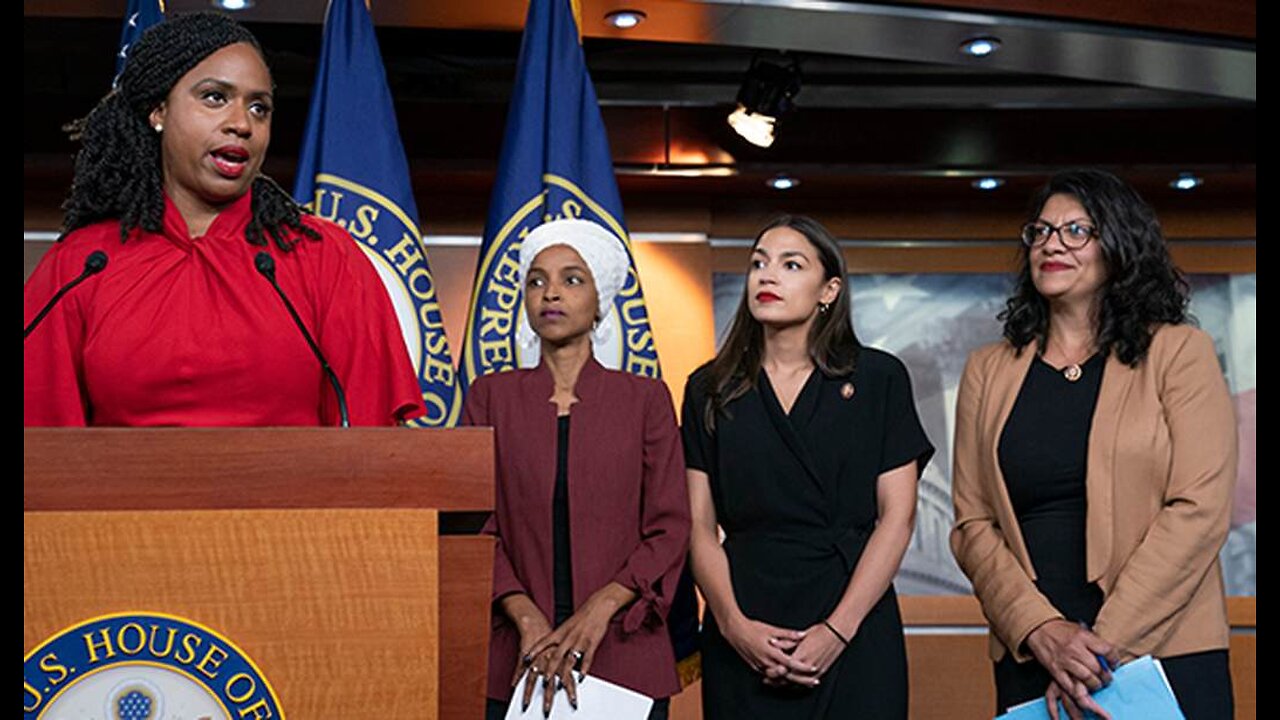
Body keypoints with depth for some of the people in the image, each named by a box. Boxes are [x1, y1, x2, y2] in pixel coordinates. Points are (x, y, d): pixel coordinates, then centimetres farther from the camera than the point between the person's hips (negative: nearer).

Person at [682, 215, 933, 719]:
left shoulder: (879, 378, 2)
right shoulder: (710, 389, 7)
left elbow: (897, 516, -3)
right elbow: (699, 526, 2)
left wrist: (838, 630, -12)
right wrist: (733, 624, -13)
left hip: (856, 630, -1)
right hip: (742, 636, 1)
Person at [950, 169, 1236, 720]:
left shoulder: (1179, 353, 0)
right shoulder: (989, 372, 9)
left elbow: (1199, 509, -9)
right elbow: (972, 524, 4)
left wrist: (1105, 644, -15)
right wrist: (1040, 630, -12)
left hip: (1166, 656, -2)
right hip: (1029, 659, 3)